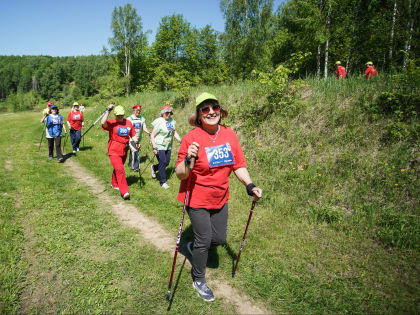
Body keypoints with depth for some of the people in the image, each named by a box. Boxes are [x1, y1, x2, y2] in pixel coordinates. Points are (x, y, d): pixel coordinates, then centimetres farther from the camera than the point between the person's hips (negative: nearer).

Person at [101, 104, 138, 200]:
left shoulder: (128, 123, 6)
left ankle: (114, 184, 44)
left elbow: (133, 134, 13)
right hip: (114, 151, -5)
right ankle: (124, 191, -17)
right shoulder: (112, 123, -8)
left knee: (118, 168, 21)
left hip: (124, 151, 5)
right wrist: (108, 111, -27)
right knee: (120, 169, -16)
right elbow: (103, 122, -29)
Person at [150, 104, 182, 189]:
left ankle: (154, 167, 39)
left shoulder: (172, 120, 5)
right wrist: (154, 147, -19)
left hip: (168, 146, 7)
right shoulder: (159, 122, -15)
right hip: (159, 146, -7)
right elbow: (152, 136, -13)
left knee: (167, 162, 10)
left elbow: (174, 132, 15)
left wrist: (180, 140, 1)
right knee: (163, 163, -8)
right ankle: (163, 182, 7)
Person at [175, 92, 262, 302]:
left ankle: (194, 247, 48)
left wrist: (250, 186, -9)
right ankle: (198, 280, 34)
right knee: (204, 241, 7)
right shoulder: (191, 138, -18)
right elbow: (180, 175, -17)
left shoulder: (229, 134, -4)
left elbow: (238, 165, 4)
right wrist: (188, 159, -36)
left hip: (220, 198, 5)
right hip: (197, 199, -5)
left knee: (219, 239, 15)